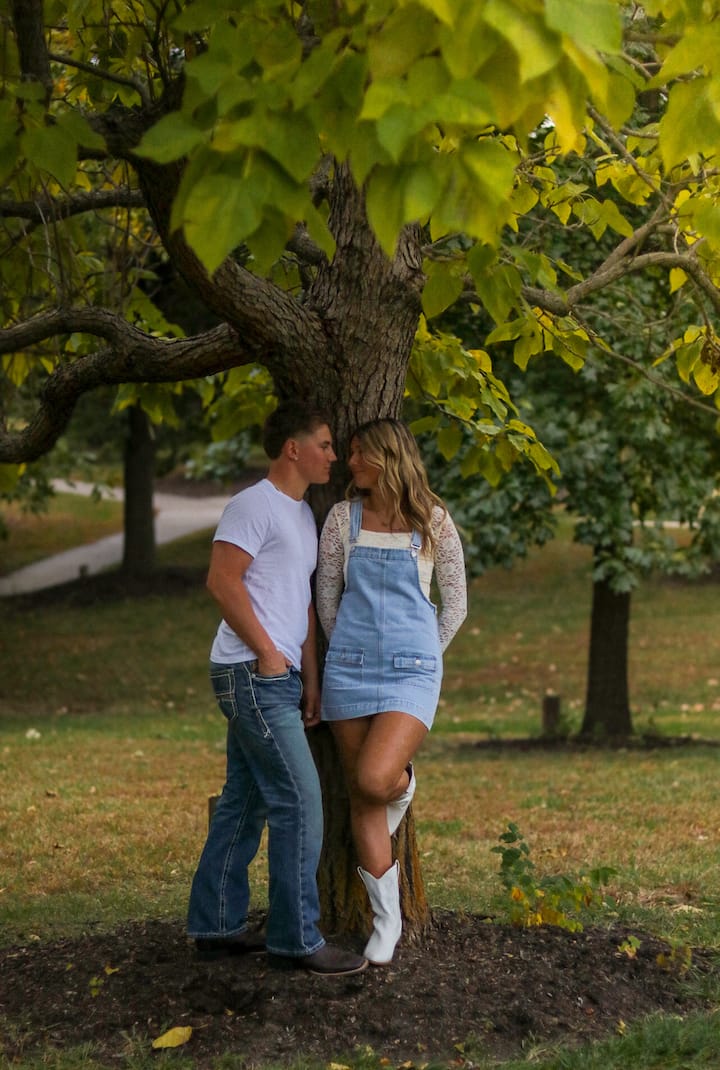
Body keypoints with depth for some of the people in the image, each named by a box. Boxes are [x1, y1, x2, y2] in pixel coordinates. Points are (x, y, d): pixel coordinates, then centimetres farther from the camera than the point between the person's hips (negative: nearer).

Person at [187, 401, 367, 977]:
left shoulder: (303, 515, 19)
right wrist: (267, 653, -15)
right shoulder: (254, 506, -11)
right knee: (299, 800, -10)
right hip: (252, 673, -10)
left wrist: (310, 678, 15)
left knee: (245, 802, 12)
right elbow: (223, 580, -19)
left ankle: (216, 925, 19)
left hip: (277, 678, 10)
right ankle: (296, 937, -6)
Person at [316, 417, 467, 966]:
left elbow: (456, 604, 7)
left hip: (413, 672, -3)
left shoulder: (434, 522, -3)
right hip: (349, 671, 3)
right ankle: (387, 921, 14)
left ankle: (404, 780, 16)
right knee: (362, 802, 3)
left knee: (374, 780, -22)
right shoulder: (343, 518, 3)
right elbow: (327, 597, 12)